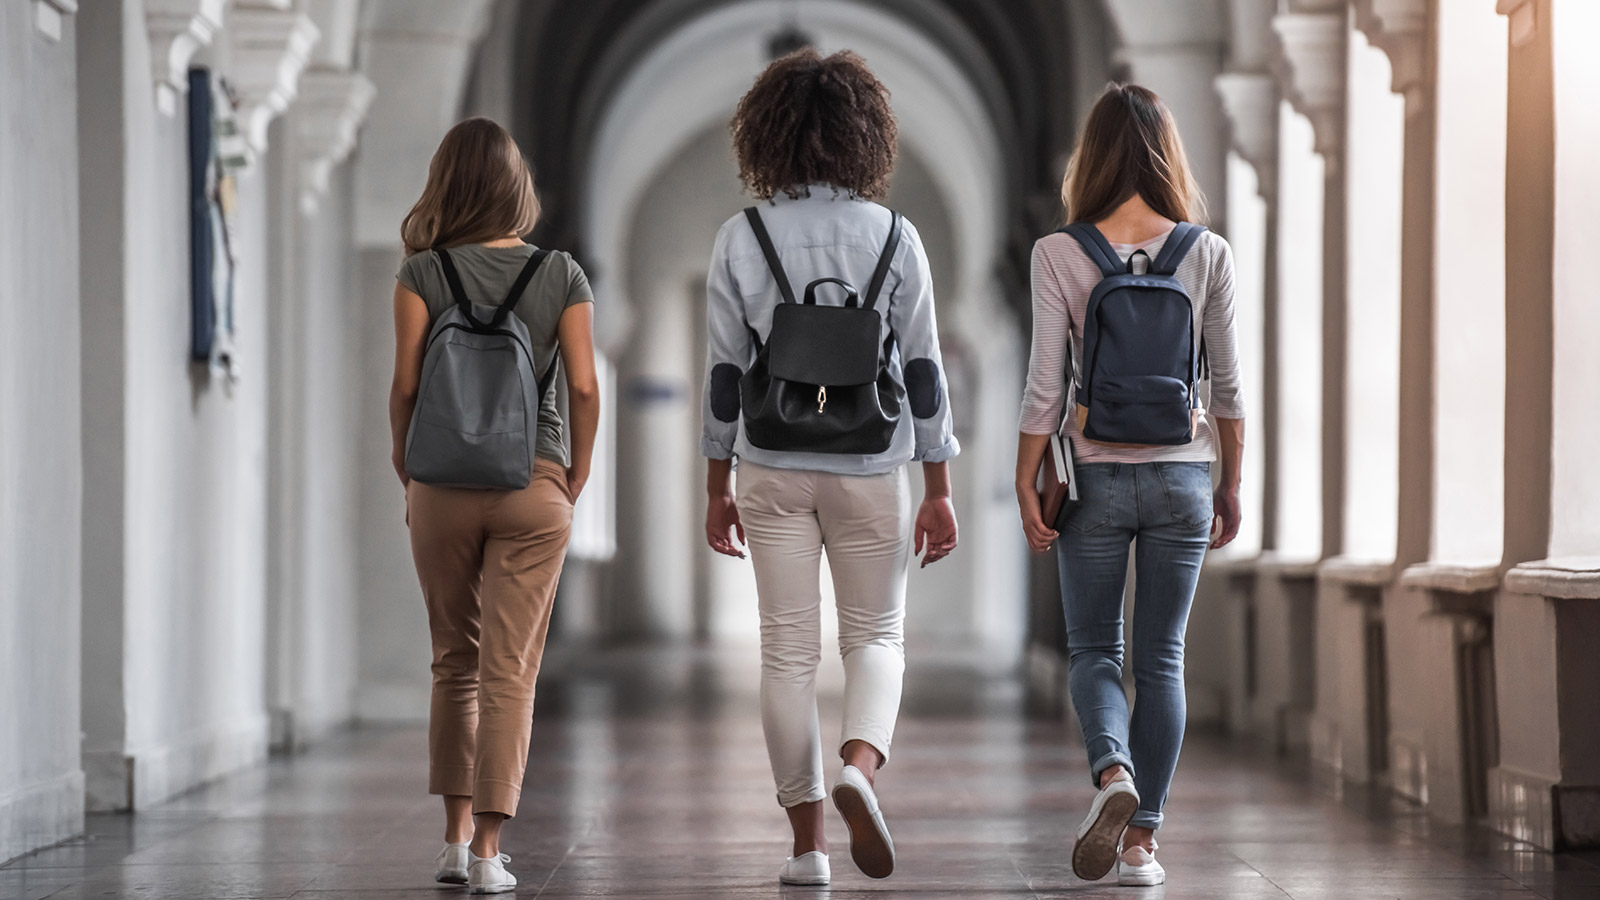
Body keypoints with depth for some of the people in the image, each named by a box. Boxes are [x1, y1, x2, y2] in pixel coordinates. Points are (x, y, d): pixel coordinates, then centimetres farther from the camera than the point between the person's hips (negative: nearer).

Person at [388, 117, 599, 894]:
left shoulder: (423, 274, -3)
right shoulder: (561, 275, 0)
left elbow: (405, 385, -7)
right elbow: (584, 388, -4)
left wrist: (406, 471, 6)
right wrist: (577, 477, 7)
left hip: (444, 483, 1)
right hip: (533, 483, 0)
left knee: (456, 662, 15)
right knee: (510, 670, 1)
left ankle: (455, 837, 15)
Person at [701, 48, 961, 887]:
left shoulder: (741, 238, -3)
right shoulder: (893, 237, -3)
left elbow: (725, 370, -1)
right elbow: (922, 370, -2)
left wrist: (717, 488, 7)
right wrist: (939, 490, 4)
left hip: (773, 471, 0)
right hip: (870, 467, 0)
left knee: (788, 651, 6)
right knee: (877, 637, 13)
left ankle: (808, 842, 6)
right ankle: (860, 765, -16)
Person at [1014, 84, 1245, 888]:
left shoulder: (1058, 255, -7)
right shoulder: (1207, 254, -3)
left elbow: (1045, 389, -7)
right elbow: (1228, 385, 1)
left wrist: (1026, 489, 0)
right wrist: (1230, 485, 12)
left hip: (1096, 477, -1)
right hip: (1181, 477, 1)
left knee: (1093, 650, 11)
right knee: (1161, 660, 10)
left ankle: (1112, 772, -17)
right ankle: (1142, 841, 10)